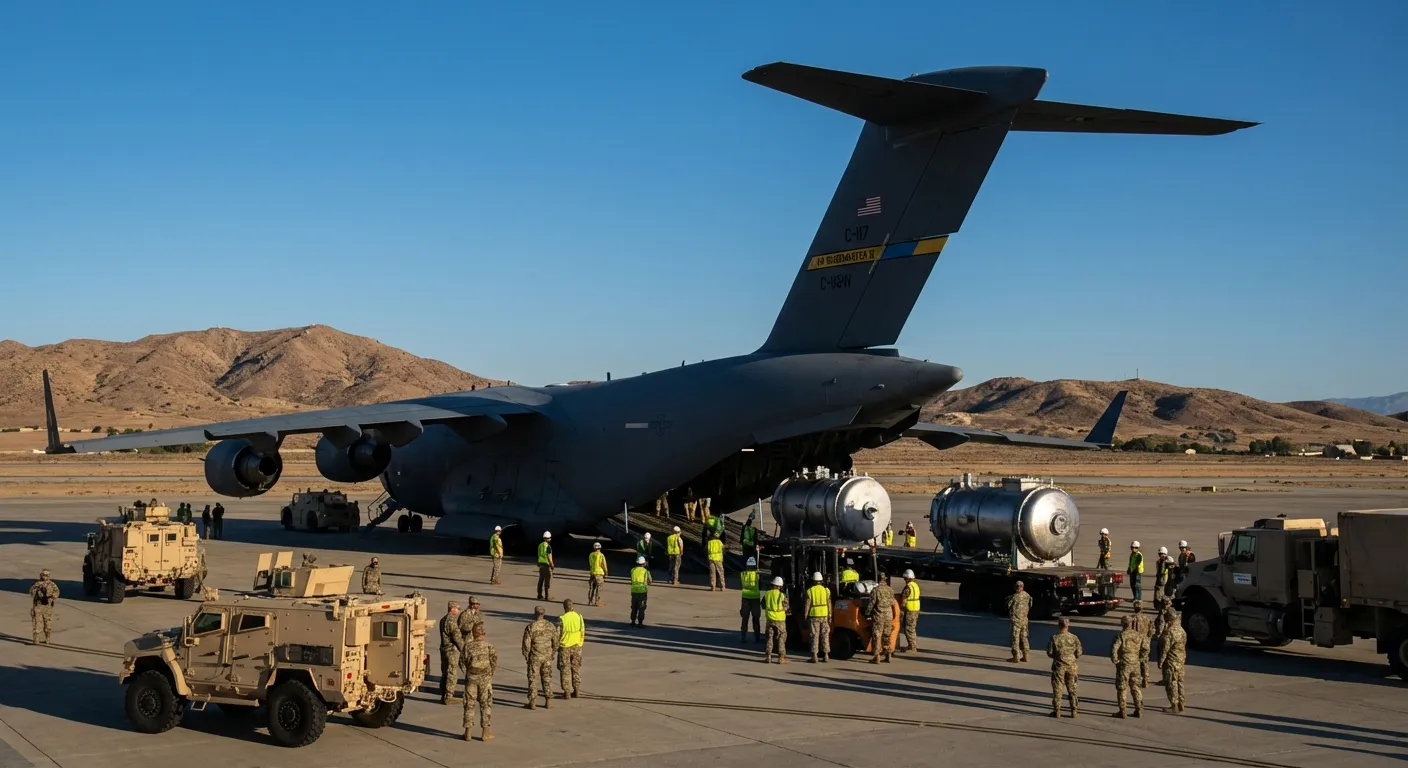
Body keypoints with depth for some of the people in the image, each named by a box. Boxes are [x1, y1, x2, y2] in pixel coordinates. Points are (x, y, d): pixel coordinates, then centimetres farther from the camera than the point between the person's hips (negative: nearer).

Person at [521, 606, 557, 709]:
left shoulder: (530, 627, -16)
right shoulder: (550, 626, -3)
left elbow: (526, 644, -12)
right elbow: (555, 642, 3)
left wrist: (526, 656, 4)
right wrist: (552, 654, 16)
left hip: (535, 658, -4)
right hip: (547, 657, 4)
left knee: (533, 679, 5)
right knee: (547, 678, 13)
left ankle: (532, 702, 7)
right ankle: (548, 701, 13)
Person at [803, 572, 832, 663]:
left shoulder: (810, 591, -4)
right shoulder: (826, 590, 3)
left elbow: (807, 605, -6)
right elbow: (829, 604, 1)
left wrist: (805, 617, -1)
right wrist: (830, 617, 5)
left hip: (814, 616, -2)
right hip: (824, 615, 2)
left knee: (814, 636, 1)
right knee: (825, 636, 9)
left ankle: (814, 656, -2)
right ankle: (825, 655, 9)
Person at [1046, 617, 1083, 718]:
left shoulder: (1054, 638, -15)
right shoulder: (1074, 638, -9)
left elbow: (1049, 652, -8)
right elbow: (1078, 653, -3)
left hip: (1059, 666, -2)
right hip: (1072, 666, 2)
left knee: (1057, 689, 8)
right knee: (1072, 689, 15)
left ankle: (1057, 711, 11)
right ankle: (1074, 711, 18)